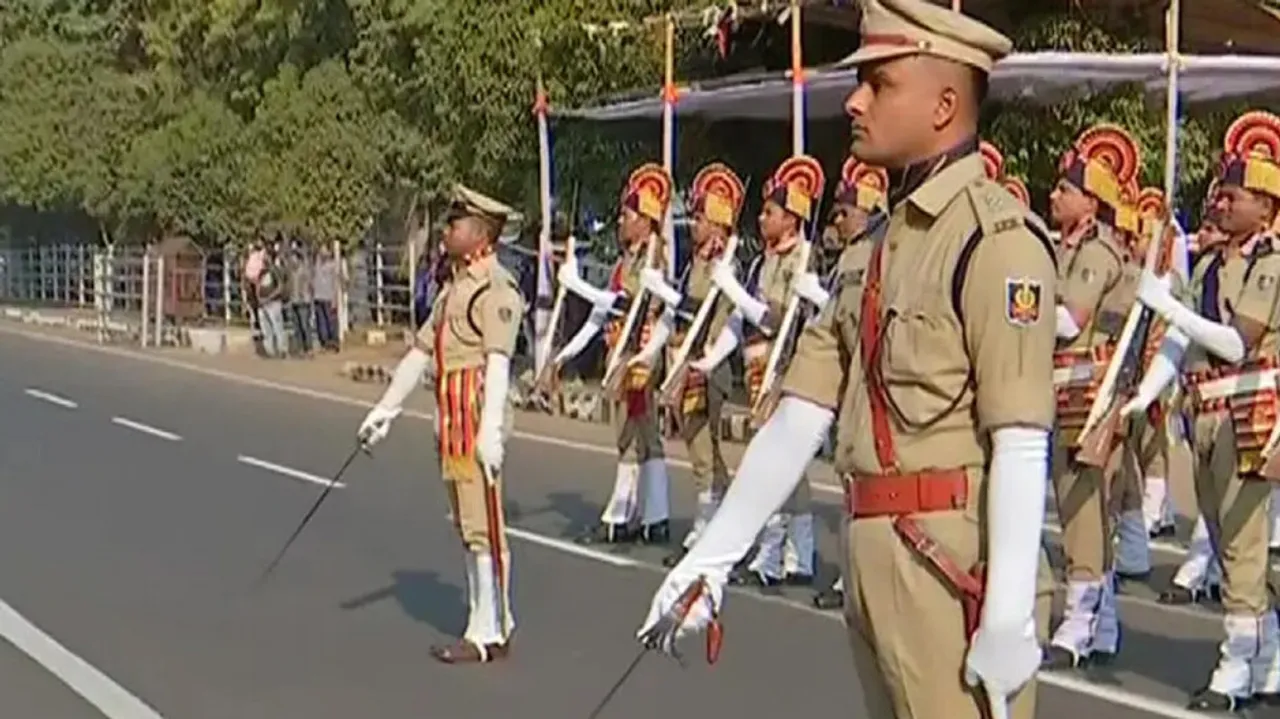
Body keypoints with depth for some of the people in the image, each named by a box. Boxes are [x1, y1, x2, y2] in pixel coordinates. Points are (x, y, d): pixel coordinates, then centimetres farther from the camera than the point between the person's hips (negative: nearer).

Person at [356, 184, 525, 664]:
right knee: (468, 529, 14)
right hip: (451, 423, 10)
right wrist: (386, 409, 25)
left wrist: (491, 430, -33)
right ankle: (489, 624, 23)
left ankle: (489, 634, 2)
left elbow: (498, 361, -23)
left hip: (478, 422, -10)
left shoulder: (496, 288, -12)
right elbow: (420, 351, 24)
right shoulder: (453, 288, 19)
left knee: (483, 528, -5)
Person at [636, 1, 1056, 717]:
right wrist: (711, 557, 11)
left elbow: (1021, 446, -19)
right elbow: (799, 417, 12)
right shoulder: (887, 243, 14)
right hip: (876, 569, 9)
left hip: (956, 573, -9)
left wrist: (1010, 618, -23)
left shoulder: (996, 237, -12)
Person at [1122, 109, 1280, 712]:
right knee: (1230, 543, 13)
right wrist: (1145, 394, -6)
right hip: (1207, 414, 8)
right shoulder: (1209, 264, 13)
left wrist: (1164, 302, -17)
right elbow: (1178, 341, 7)